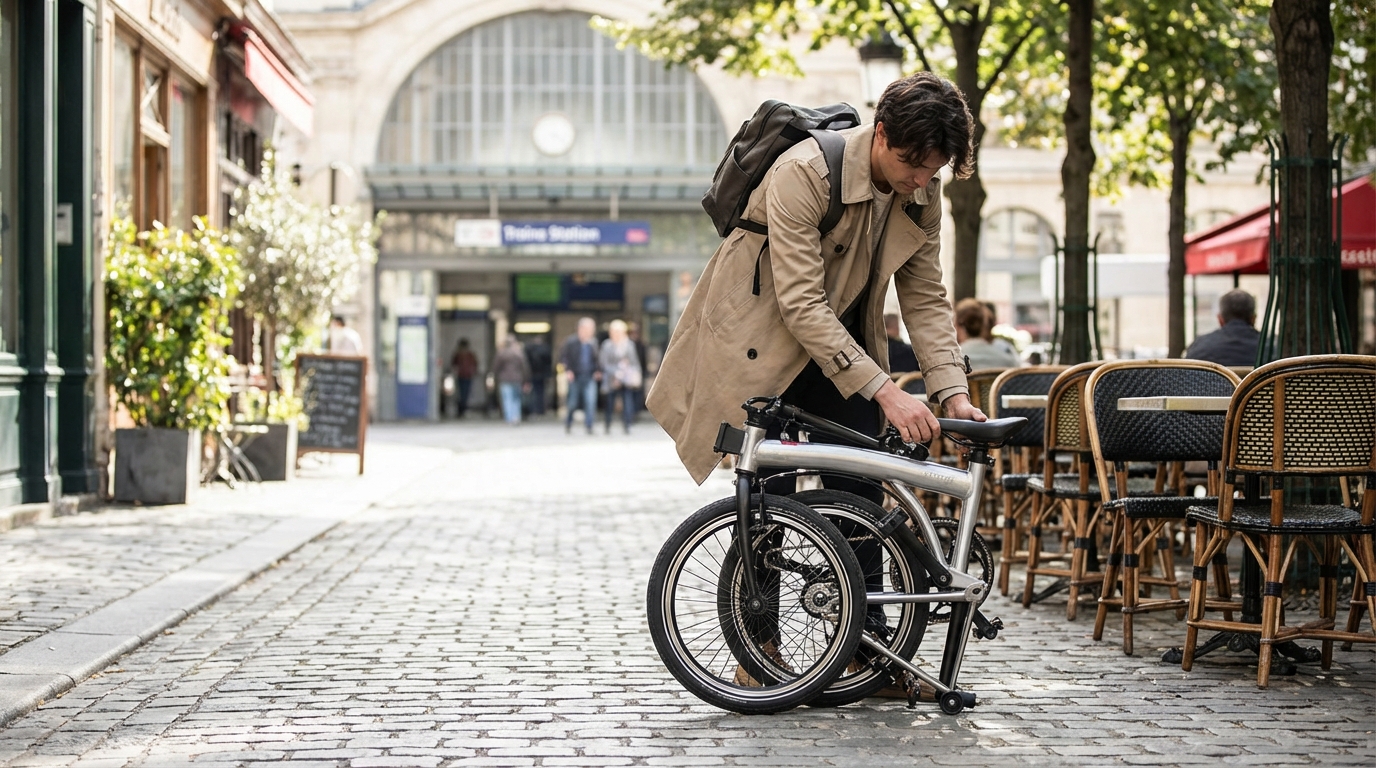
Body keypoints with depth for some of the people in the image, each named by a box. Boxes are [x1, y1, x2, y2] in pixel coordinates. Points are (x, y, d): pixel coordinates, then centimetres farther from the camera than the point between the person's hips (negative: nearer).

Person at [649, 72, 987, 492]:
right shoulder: (804, 173, -28)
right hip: (764, 340, -6)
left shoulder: (923, 193, -7)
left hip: (841, 344, 6)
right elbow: (801, 305, -31)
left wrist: (954, 394, -17)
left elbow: (925, 298, -2)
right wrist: (885, 390, -35)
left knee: (859, 486, -2)